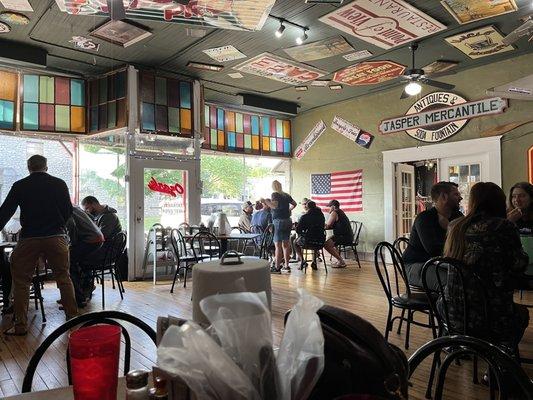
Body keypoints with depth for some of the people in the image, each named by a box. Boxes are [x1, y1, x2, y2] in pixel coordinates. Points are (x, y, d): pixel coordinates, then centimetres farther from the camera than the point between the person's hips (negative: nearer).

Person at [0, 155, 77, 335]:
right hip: (56, 237, 1)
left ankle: (20, 325, 10)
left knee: (21, 281, 9)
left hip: (29, 238, 0)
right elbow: (69, 211, 7)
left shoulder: (20, 186, 2)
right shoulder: (59, 184, 3)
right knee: (64, 278, 10)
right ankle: (73, 317, 13)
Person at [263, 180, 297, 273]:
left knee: (278, 245, -4)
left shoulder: (275, 195, -7)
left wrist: (266, 201, -11)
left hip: (279, 221, -7)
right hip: (288, 221, 7)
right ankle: (286, 266, 17)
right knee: (285, 244, 12)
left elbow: (274, 206, -21)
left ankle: (277, 267, -3)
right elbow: (294, 204, 26)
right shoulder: (287, 195, 13)